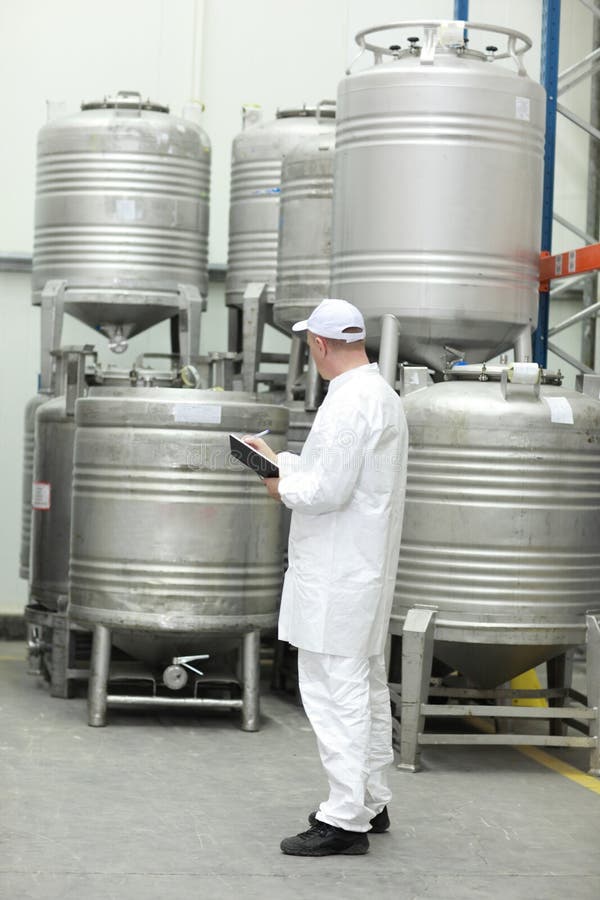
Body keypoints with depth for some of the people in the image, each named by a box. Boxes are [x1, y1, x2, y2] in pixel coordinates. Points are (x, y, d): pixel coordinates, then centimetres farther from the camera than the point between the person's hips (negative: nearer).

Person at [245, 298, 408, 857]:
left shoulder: (348, 403, -20)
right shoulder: (381, 394, 14)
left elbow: (328, 489, -25)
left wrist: (285, 489, -6)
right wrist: (280, 461, 25)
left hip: (336, 577, -11)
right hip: (365, 565, 11)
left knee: (336, 690, -7)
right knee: (366, 685, 18)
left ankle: (346, 819, -4)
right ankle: (371, 801, 29)